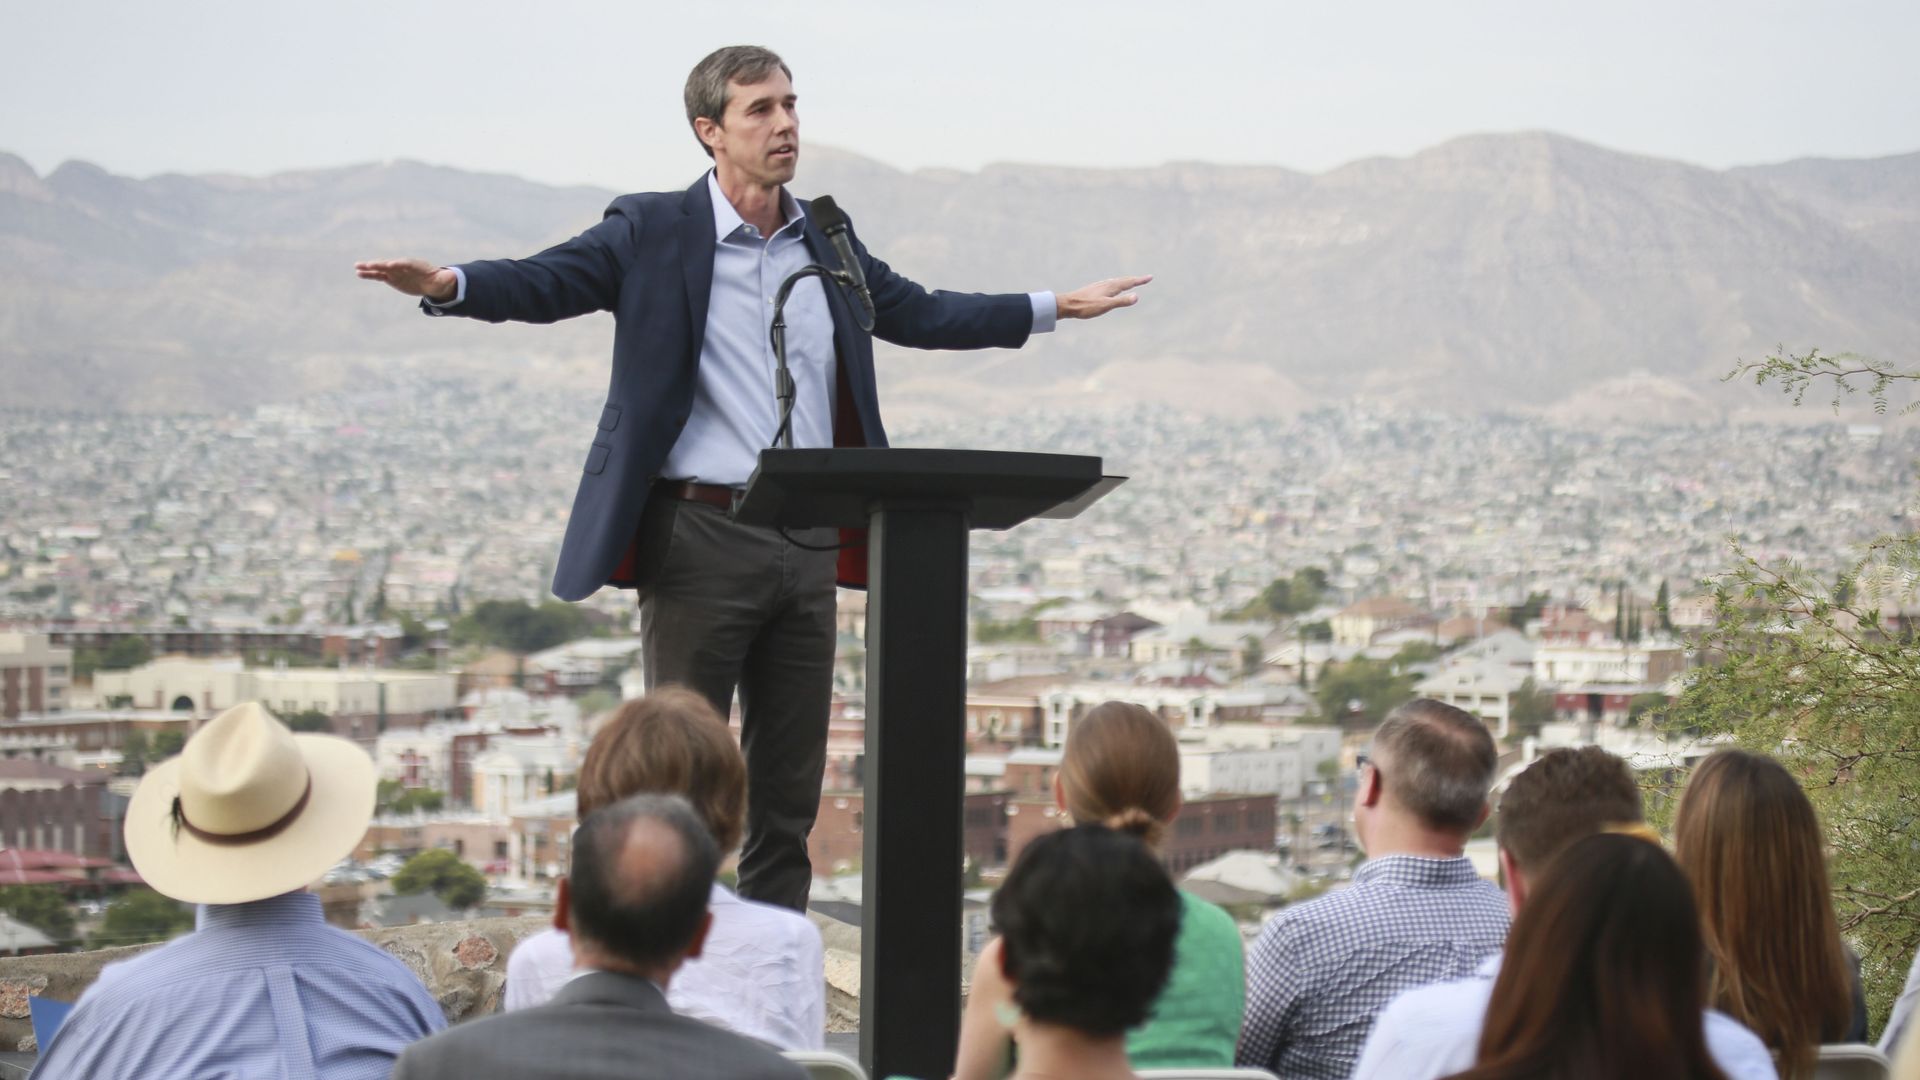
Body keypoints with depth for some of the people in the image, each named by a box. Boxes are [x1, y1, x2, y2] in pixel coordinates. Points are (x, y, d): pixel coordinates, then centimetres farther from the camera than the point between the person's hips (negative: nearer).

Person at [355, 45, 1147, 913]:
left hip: (806, 546, 5)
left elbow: (920, 315, 27)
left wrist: (1057, 308, 29)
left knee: (790, 793, 9)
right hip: (701, 539, -5)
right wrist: (448, 284, -33)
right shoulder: (651, 231, -1)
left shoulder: (826, 239, 14)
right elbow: (542, 282, -12)